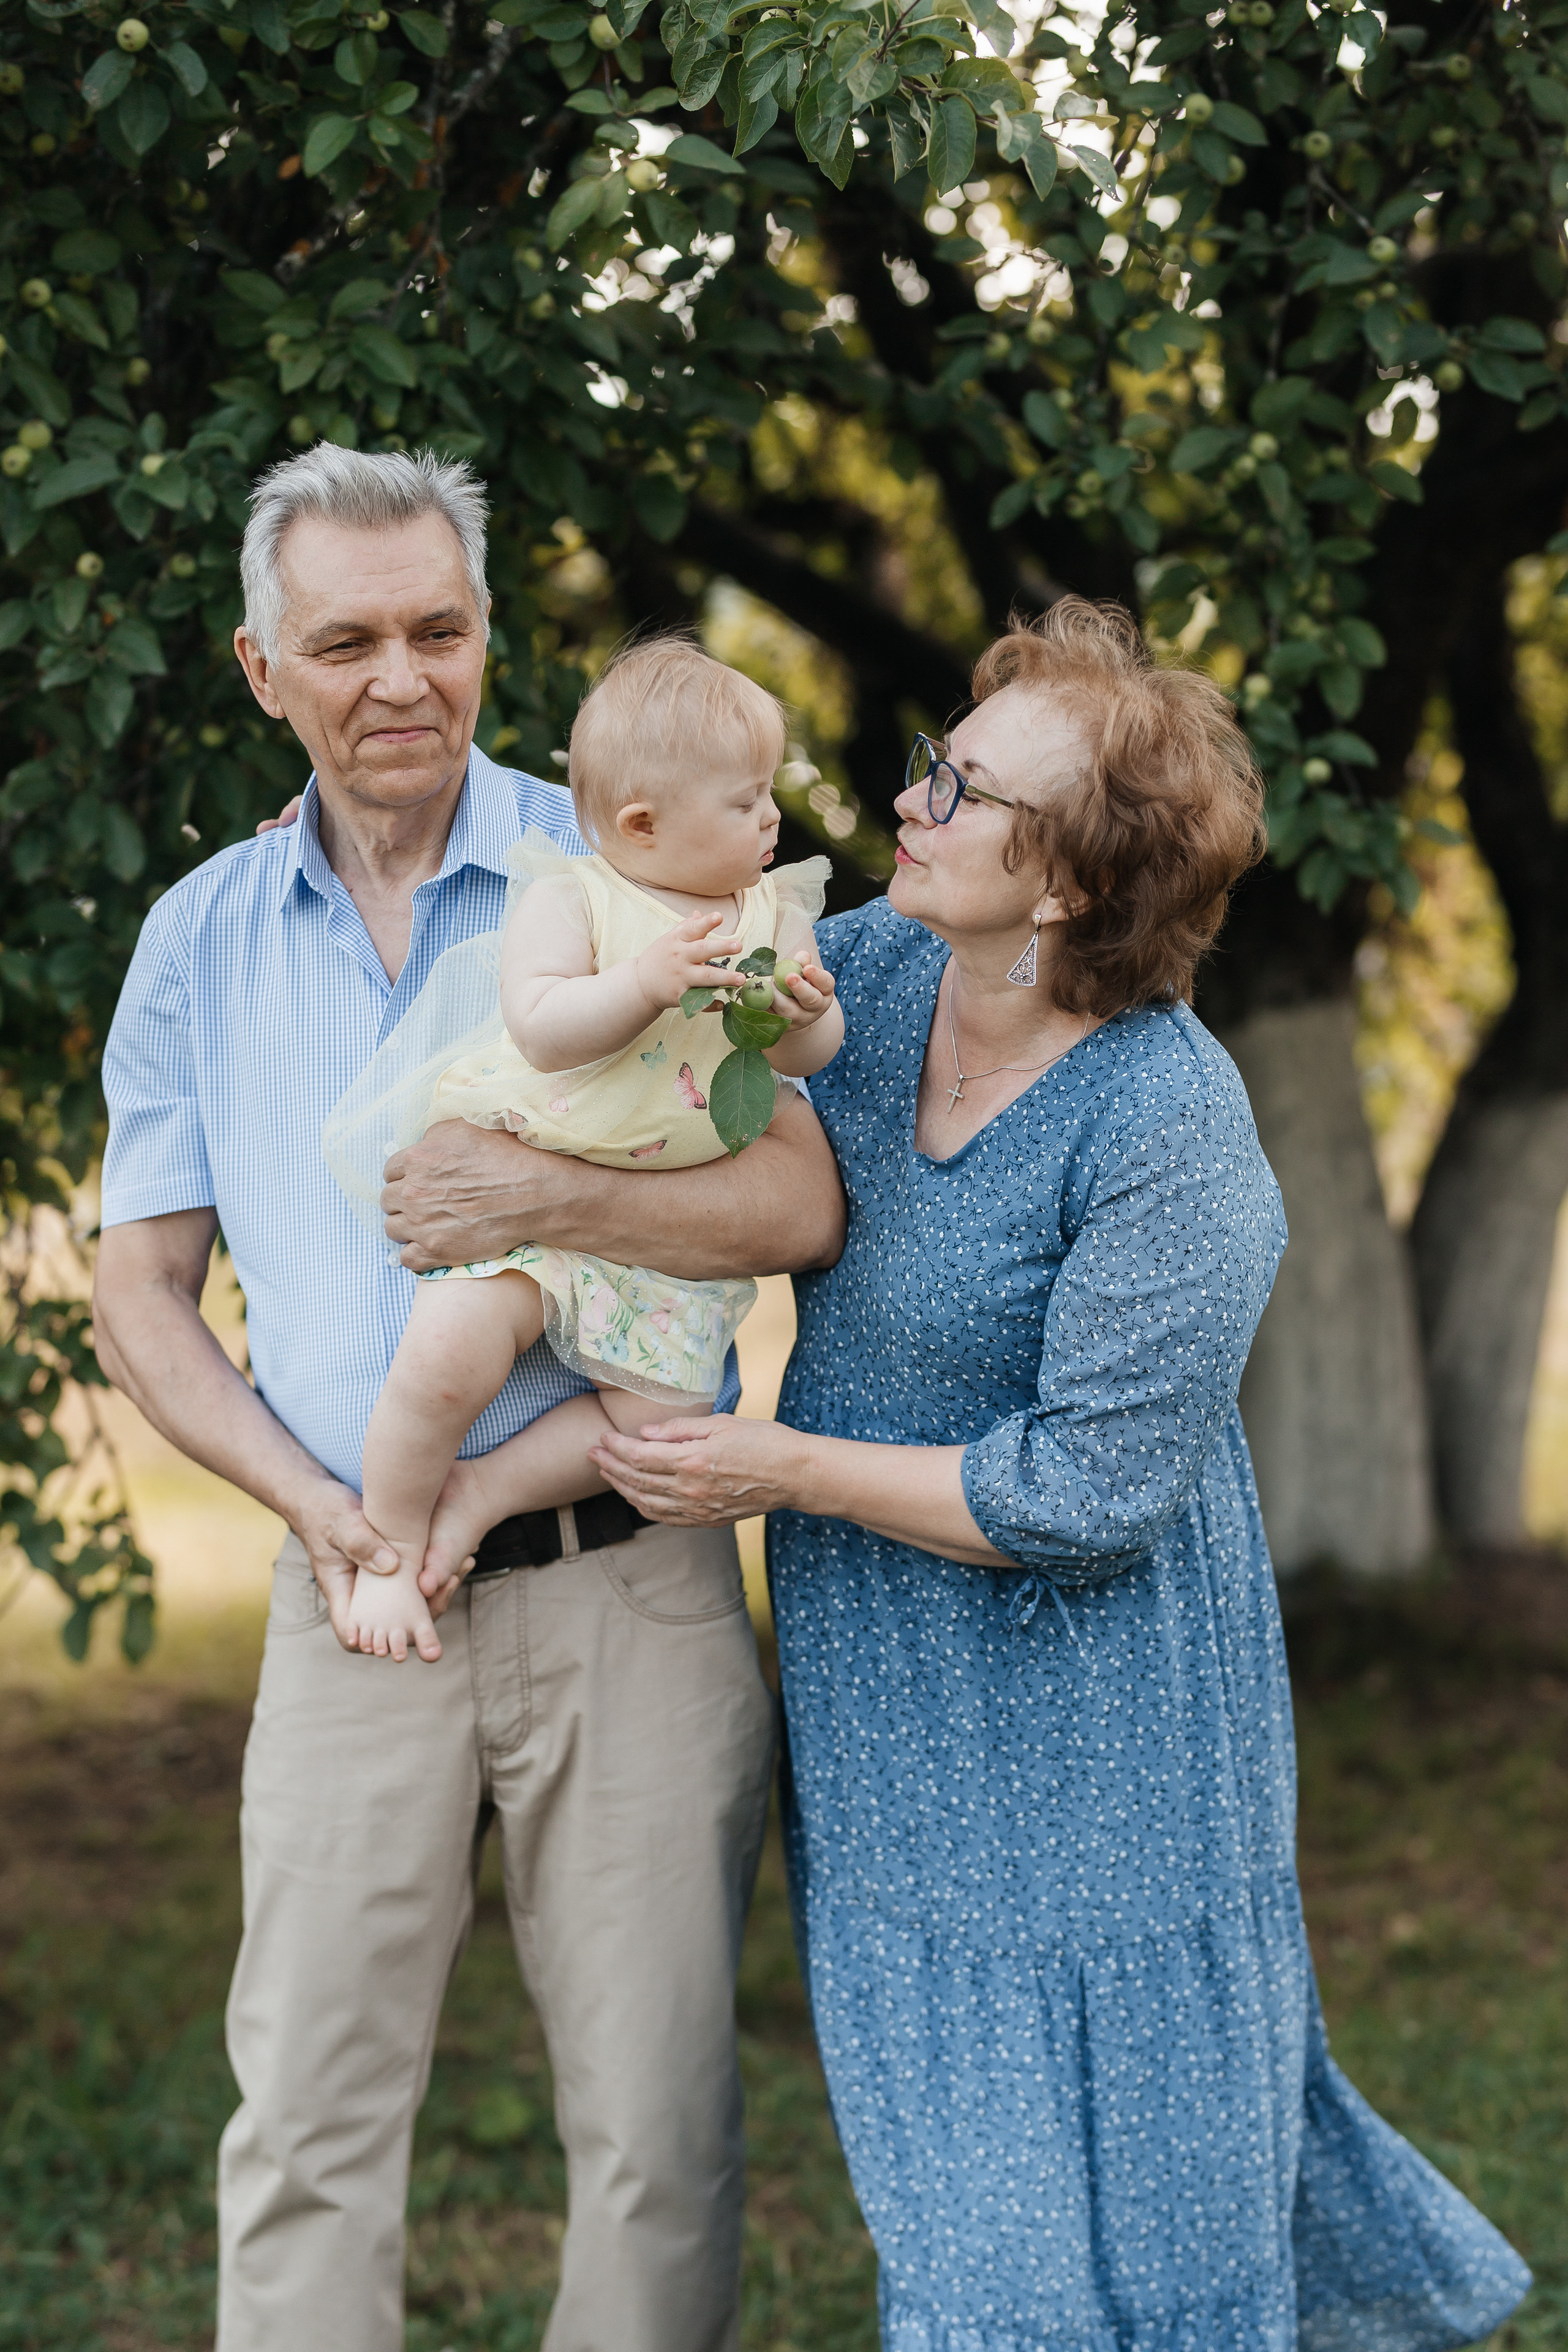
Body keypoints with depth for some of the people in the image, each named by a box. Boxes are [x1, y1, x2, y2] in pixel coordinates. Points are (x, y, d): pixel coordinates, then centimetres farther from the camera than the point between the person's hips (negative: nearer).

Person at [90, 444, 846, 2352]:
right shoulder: (200, 940, 8)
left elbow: (804, 1205, -7)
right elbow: (140, 1296, 9)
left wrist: (548, 1198, -23)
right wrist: (314, 1505, -6)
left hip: (624, 1591, -2)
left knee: (657, 2128, 5)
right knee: (304, 2127, 3)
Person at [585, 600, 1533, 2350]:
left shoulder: (1168, 1131, -26)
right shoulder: (874, 967, -4)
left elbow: (1093, 1490, -25)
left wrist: (788, 1470, -19)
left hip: (1079, 1716, -8)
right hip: (891, 1713, 8)